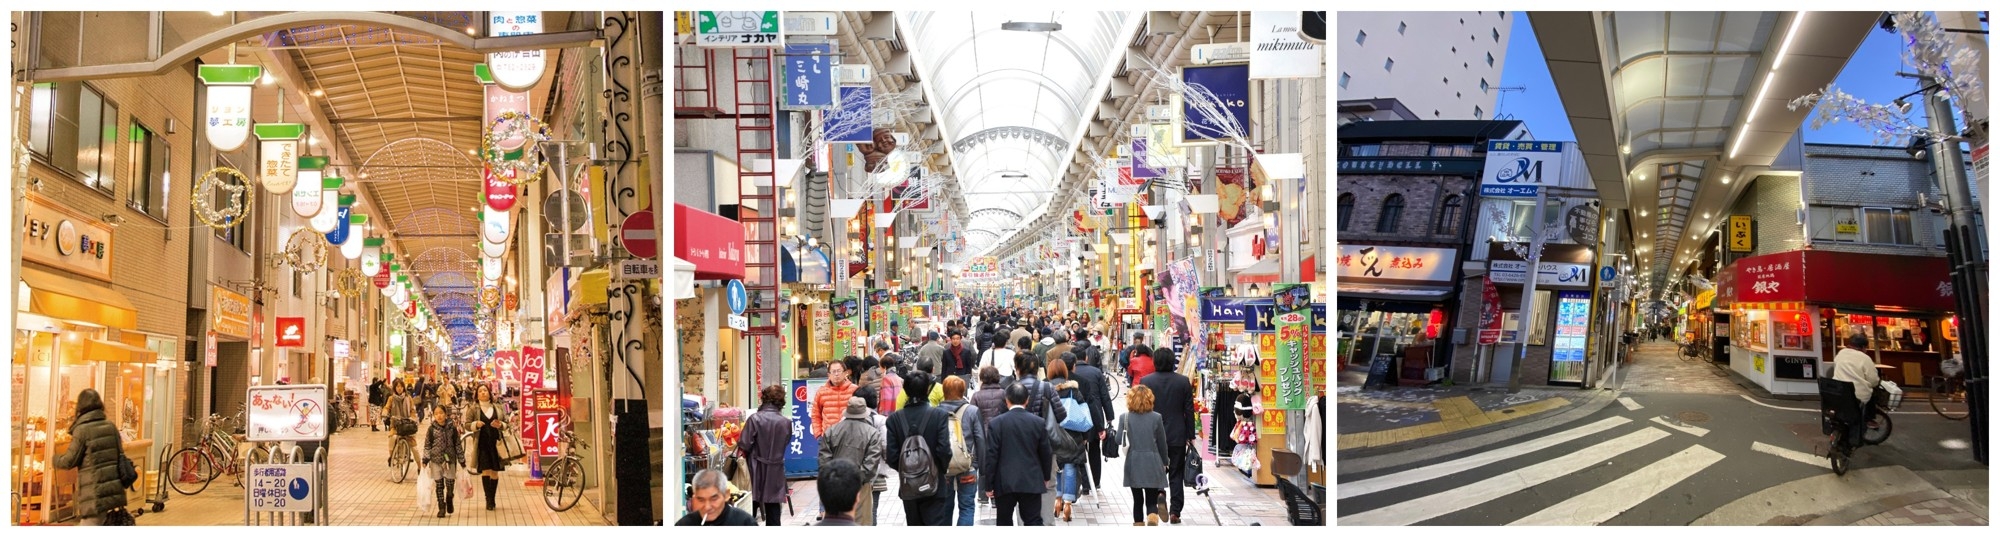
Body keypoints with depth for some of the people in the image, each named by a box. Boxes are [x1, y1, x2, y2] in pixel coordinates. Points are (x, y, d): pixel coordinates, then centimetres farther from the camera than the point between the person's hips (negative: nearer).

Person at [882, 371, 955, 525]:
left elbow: (892, 456, -7)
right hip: (934, 485, -3)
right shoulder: (940, 416, -12)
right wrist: (942, 470, 4)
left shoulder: (895, 419, -4)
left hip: (908, 488, 3)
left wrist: (905, 470, 11)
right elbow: (944, 450, -15)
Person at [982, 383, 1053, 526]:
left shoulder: (996, 423, -7)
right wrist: (1046, 477, 21)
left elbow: (991, 456, -7)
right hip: (1032, 482, 1)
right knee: (1033, 521, 3)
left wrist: (989, 485, 0)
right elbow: (1046, 453, 6)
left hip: (1004, 483, -1)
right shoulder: (1038, 422, -1)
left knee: (1005, 522, 12)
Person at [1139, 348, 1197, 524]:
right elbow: (1189, 411, -1)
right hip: (1177, 435, 0)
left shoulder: (1146, 381, -6)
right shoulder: (1183, 381, -5)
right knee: (1176, 474, 8)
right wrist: (1191, 436, 7)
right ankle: (1175, 511, 6)